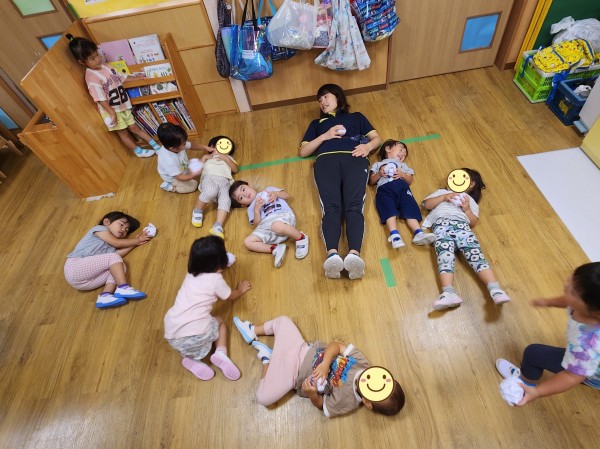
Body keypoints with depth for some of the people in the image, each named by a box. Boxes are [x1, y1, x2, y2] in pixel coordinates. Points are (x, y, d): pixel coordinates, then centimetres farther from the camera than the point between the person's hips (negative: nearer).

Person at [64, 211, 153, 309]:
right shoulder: (99, 228, 8)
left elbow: (118, 253, 6)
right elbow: (117, 243, -2)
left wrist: (134, 243, 11)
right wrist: (138, 240, 6)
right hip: (74, 267, -7)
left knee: (119, 267, -8)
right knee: (113, 258, -18)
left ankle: (105, 296, -25)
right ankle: (123, 288, -28)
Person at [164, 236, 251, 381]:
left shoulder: (191, 274, 14)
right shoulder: (215, 279, -1)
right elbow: (231, 296, 19)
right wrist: (241, 289, 38)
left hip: (172, 334, 5)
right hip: (196, 334, -4)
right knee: (219, 322, 24)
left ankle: (191, 358, 9)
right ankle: (220, 353, 2)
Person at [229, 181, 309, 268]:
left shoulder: (269, 190, 32)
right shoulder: (251, 208, 31)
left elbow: (287, 195, 21)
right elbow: (257, 224, 13)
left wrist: (276, 193, 2)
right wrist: (256, 210, -1)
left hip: (283, 215, -3)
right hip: (266, 225, 4)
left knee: (277, 226, -41)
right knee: (247, 242, -17)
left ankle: (300, 237, -17)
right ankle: (275, 249, -24)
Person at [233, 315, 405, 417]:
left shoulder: (346, 403, -21)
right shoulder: (363, 363, -16)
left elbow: (320, 404, -9)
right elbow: (336, 345, -12)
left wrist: (311, 393, -31)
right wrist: (325, 363, -29)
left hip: (294, 373, -4)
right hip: (302, 349, 4)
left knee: (264, 398, -20)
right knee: (282, 320, 1)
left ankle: (267, 359, 7)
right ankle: (252, 333, 29)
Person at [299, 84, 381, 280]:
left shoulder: (356, 117, 37)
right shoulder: (317, 123, 38)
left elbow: (377, 138, 26)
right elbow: (303, 151, 25)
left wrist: (367, 146, 2)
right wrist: (325, 136, 10)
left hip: (354, 159, 0)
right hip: (326, 160, 1)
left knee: (354, 206, -30)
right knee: (331, 207, -29)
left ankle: (354, 254, -50)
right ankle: (332, 254, -50)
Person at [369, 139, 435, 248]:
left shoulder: (403, 165, 43)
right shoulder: (378, 164, 37)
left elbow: (410, 180, 25)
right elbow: (371, 181, 22)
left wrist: (402, 174, 4)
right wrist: (379, 174, 3)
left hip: (402, 186, 3)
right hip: (385, 187, -2)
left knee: (410, 207, -24)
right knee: (389, 209, -30)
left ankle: (418, 233, -41)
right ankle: (394, 235, -48)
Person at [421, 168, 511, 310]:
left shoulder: (470, 200, 39)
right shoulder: (442, 192, 41)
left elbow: (473, 222, 22)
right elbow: (427, 204, 20)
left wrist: (467, 210, 4)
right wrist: (443, 197, 7)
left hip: (462, 224, 2)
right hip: (441, 223, -1)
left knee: (475, 254, -26)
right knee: (445, 256, -30)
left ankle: (495, 290, -39)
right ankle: (448, 293, -48)